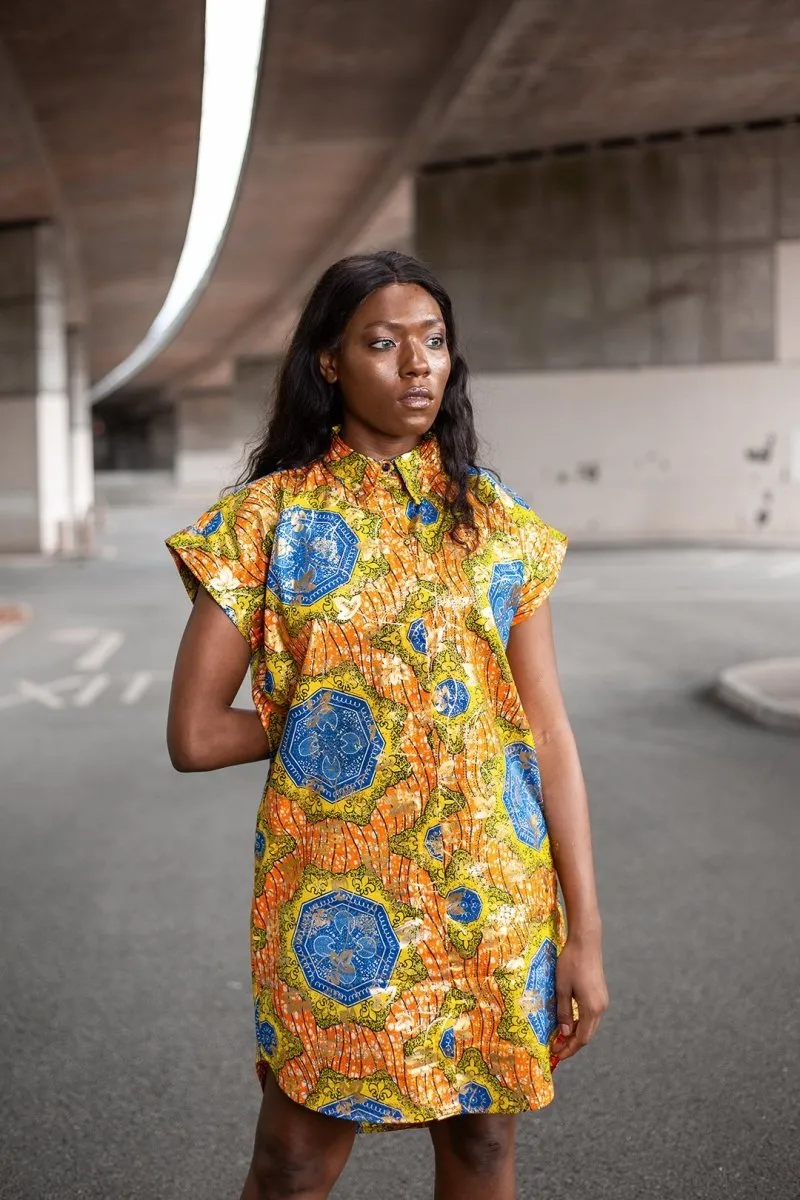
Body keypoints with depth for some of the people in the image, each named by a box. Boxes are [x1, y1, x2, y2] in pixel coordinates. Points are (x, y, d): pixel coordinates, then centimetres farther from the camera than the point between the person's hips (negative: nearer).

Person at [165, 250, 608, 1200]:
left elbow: (549, 736, -2)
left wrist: (584, 932, -4)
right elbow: (195, 734, -7)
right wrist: (317, 713, 0)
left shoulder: (496, 523, 2)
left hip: (493, 899, 2)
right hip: (338, 897, -1)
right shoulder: (267, 517, -3)